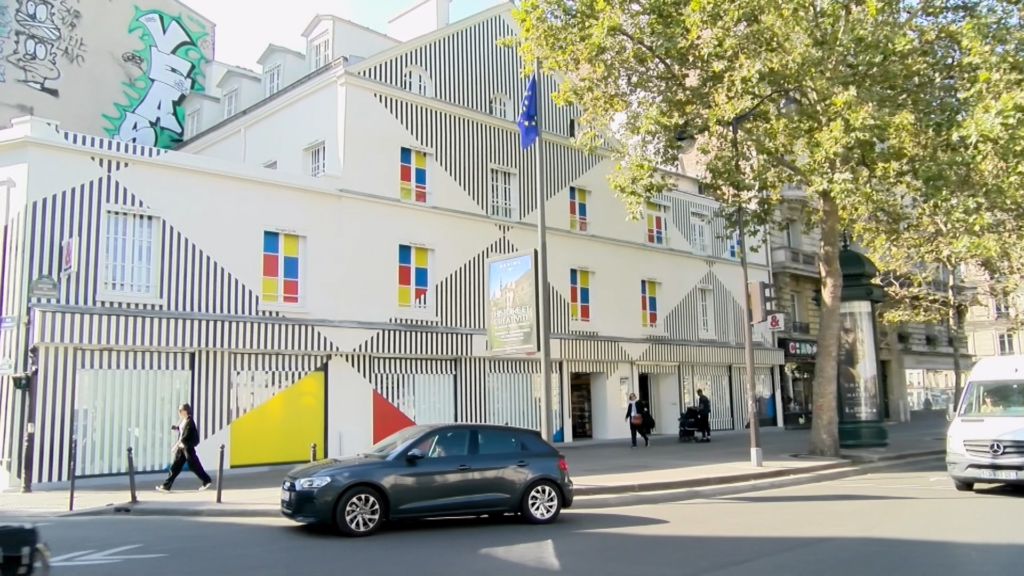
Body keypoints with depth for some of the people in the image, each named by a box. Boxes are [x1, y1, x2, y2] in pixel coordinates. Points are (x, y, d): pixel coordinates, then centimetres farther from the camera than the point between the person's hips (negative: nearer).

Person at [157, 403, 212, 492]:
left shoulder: (189, 422, -17)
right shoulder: (183, 420, 10)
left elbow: (185, 436, -22)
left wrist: (176, 445, -24)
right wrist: (176, 429, 3)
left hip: (188, 447, -9)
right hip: (181, 447, 9)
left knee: (194, 466, 0)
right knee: (175, 466, 8)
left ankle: (207, 481, 14)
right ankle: (166, 486, 9)